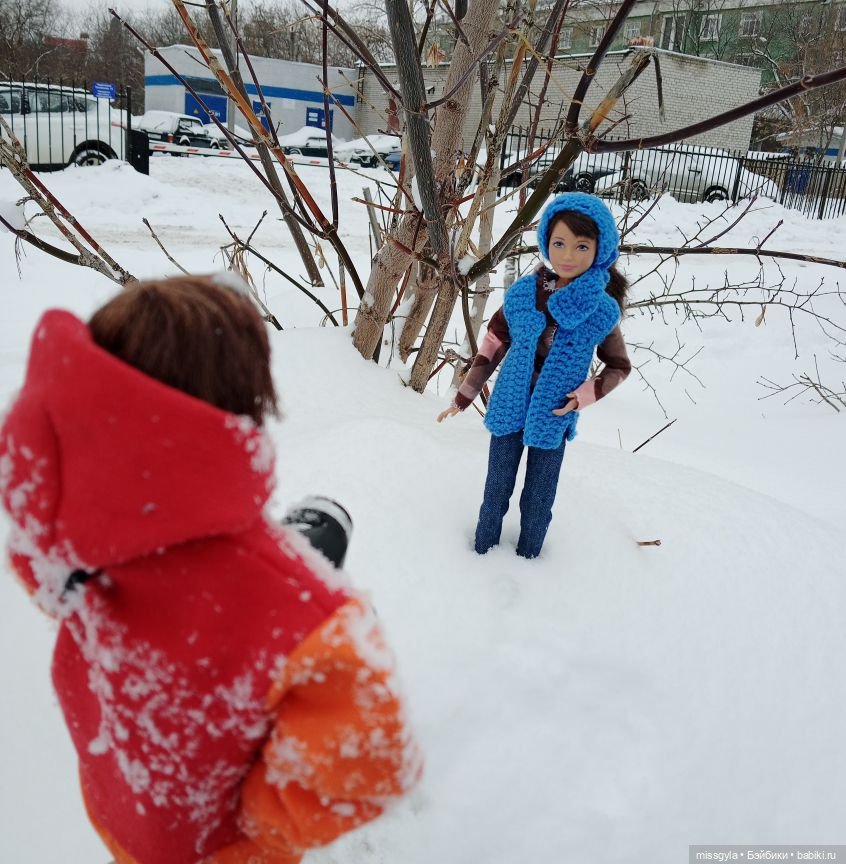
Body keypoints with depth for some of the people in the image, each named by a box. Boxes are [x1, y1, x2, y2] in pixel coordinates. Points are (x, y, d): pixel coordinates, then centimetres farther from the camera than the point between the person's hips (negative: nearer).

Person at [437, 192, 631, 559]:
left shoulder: (602, 311, -12)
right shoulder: (523, 293, -9)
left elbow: (619, 366, 3)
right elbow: (494, 343, 1)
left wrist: (586, 395, -13)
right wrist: (463, 397, 4)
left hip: (553, 416, -1)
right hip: (509, 408, 1)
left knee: (538, 499, 14)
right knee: (496, 489, 16)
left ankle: (528, 556, 36)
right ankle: (483, 549, 36)